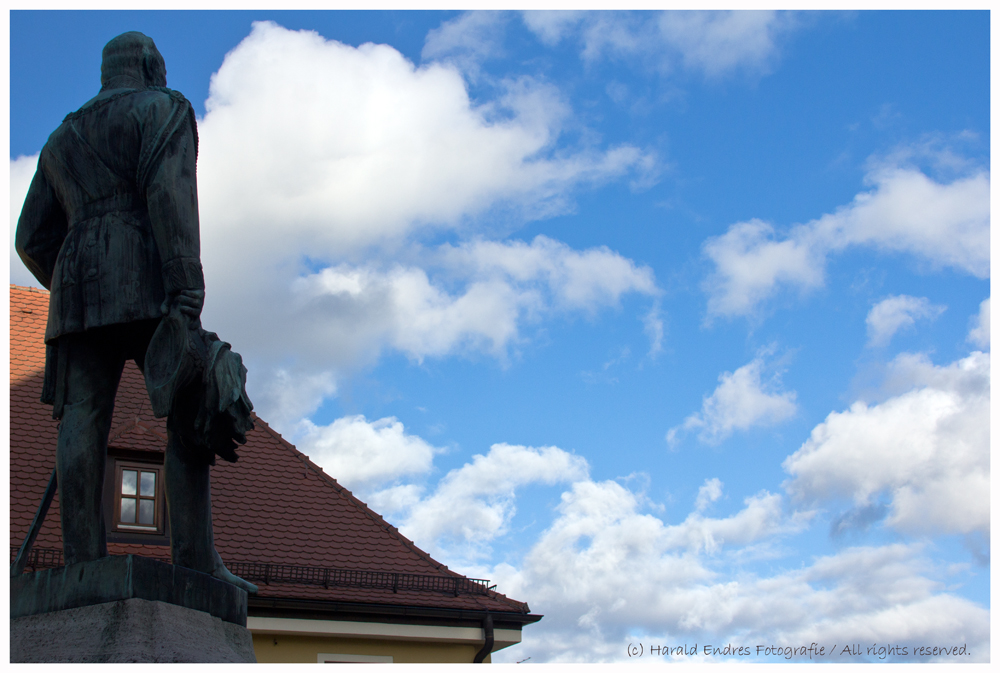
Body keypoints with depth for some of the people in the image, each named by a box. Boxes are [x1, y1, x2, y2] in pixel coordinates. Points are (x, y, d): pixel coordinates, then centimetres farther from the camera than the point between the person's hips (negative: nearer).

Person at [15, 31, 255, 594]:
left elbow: (33, 239, 20)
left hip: (77, 284, 6)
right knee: (188, 417, -8)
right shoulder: (165, 108, 9)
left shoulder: (63, 137, 28)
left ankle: (83, 563, -15)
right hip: (145, 282, -6)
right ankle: (197, 561, -18)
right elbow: (170, 190, -11)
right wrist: (188, 289, -20)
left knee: (82, 422, -6)